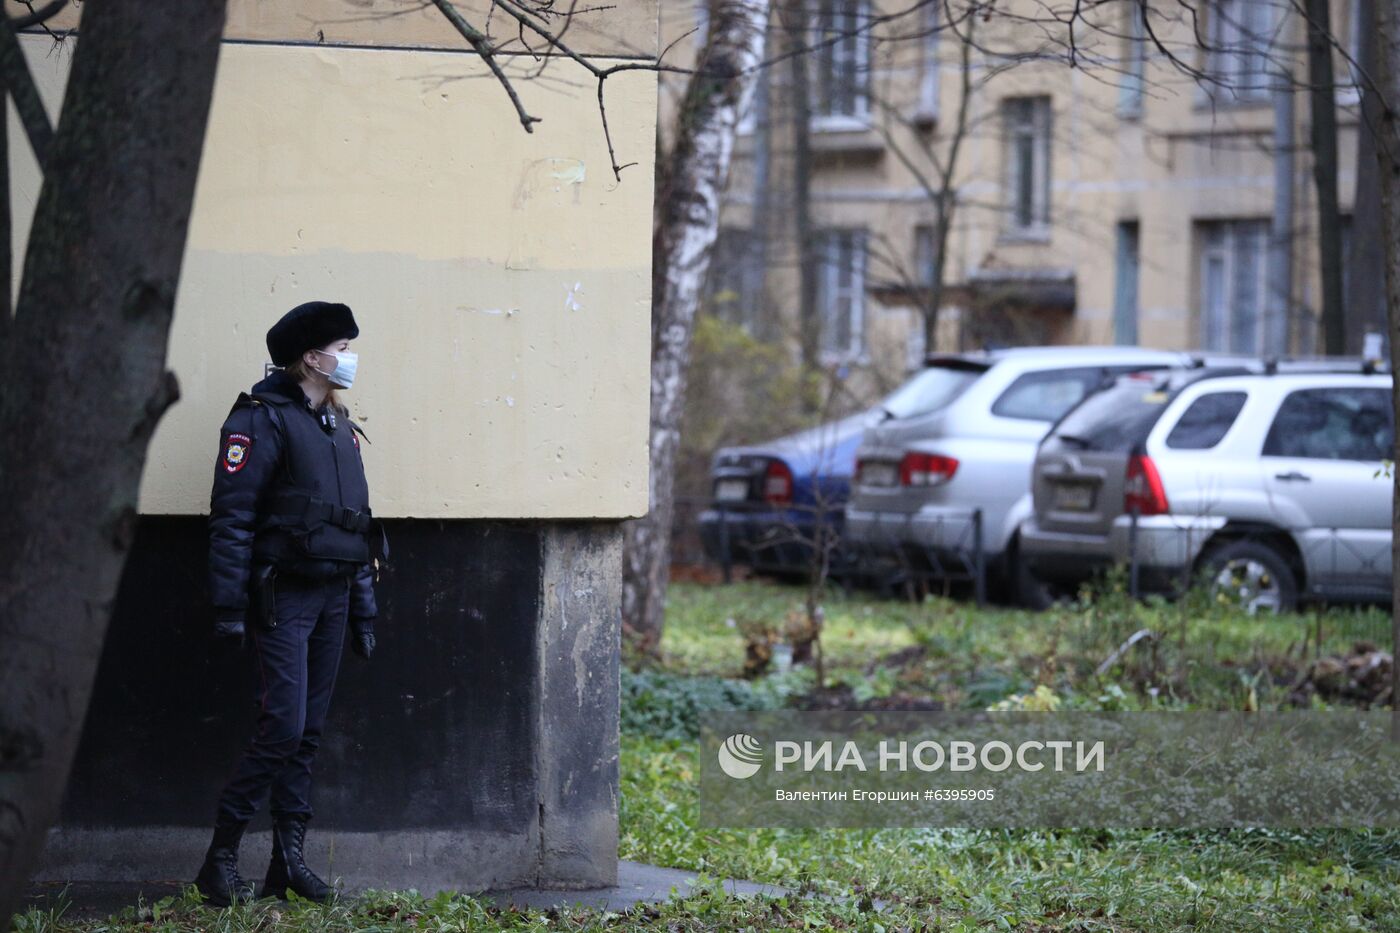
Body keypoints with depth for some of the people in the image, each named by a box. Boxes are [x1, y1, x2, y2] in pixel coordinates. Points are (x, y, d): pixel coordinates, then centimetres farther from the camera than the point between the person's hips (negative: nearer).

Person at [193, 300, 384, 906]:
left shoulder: (340, 428, 15)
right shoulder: (263, 420, -10)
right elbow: (231, 517, -13)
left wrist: (363, 608, 17)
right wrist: (229, 607, -17)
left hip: (332, 599, 8)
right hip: (284, 598, -8)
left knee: (308, 732, 7)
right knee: (283, 727, -13)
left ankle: (288, 859, 11)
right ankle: (219, 861, -6)